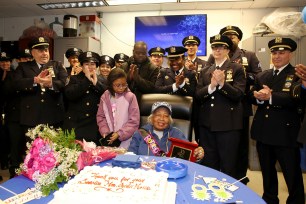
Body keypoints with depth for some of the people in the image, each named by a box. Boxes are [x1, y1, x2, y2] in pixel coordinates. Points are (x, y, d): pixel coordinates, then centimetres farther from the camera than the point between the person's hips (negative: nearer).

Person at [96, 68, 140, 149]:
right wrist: (105, 132, -4)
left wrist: (119, 134, -11)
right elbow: (100, 116, 9)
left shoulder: (130, 97, -10)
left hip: (126, 136, -3)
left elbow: (134, 121, -8)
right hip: (109, 136, 3)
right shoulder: (105, 97, 2)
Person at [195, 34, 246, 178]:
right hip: (206, 123, 4)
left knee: (228, 166, 6)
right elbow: (197, 95, 2)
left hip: (228, 123, -4)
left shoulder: (237, 69, 1)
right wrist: (211, 86, -16)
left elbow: (238, 95, -9)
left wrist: (222, 83, -24)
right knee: (208, 165, 13)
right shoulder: (204, 71, 13)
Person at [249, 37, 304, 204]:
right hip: (263, 132, 6)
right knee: (267, 172, 21)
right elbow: (251, 96, 3)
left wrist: (271, 96, -31)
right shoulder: (262, 76, 13)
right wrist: (258, 96, -18)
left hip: (285, 133, -5)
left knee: (293, 175, 6)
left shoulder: (297, 75, -4)